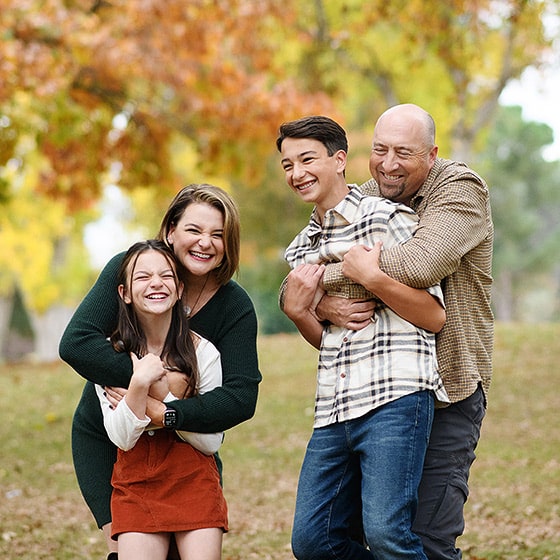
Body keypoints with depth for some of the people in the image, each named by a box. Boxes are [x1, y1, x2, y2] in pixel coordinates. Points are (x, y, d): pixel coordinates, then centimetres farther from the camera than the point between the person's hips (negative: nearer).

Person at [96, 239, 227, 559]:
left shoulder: (203, 352, -5)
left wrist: (162, 392, -18)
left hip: (195, 483, 0)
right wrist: (140, 383, -23)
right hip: (135, 484, 0)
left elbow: (211, 442, -7)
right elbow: (122, 438, -9)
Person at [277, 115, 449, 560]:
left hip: (394, 398, -7)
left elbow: (435, 317, -4)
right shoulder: (302, 249, 20)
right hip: (333, 410, 7)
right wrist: (296, 309, 7)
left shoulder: (386, 217, -1)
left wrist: (373, 276, -15)